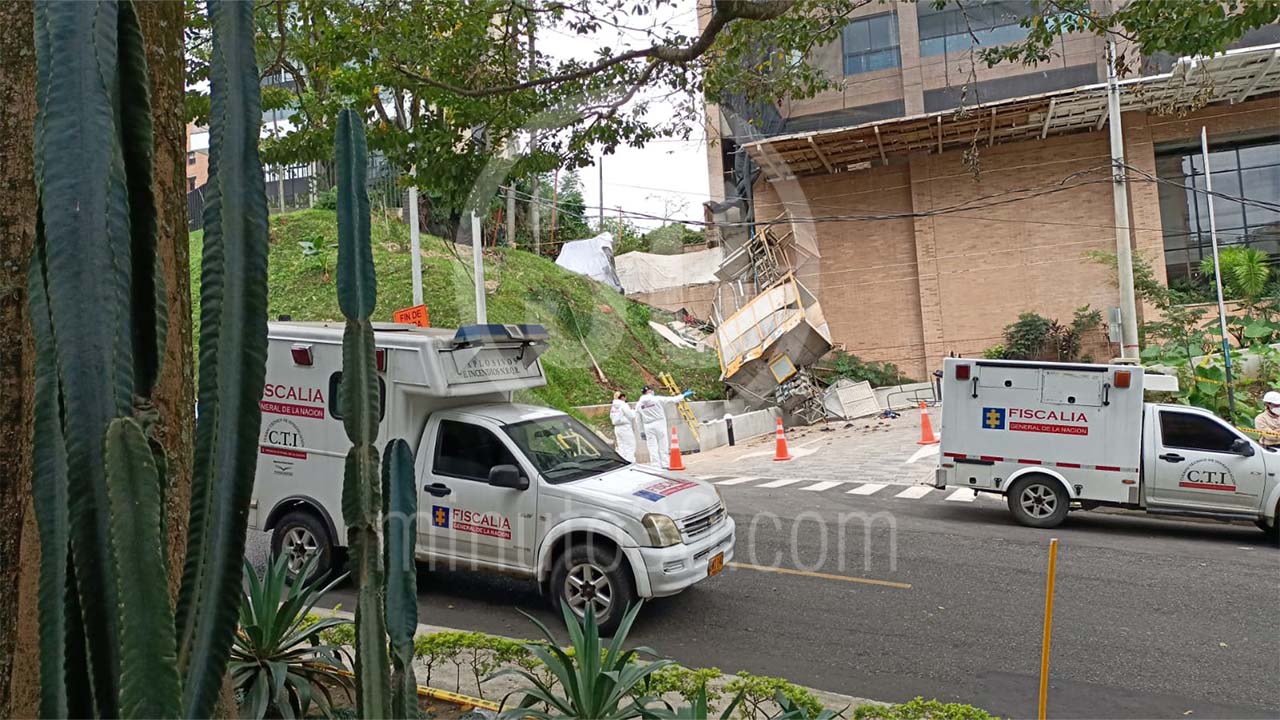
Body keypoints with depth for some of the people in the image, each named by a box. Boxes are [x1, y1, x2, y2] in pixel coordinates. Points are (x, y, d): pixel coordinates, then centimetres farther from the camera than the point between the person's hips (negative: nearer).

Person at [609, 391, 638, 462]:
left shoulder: (613, 407, 10)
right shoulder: (624, 405, -13)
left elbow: (612, 418, 16)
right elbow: (631, 416, -13)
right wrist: (632, 410, 5)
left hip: (617, 428, 8)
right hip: (626, 427, -7)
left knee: (621, 447, 12)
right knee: (630, 447, -2)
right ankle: (630, 462, -6)